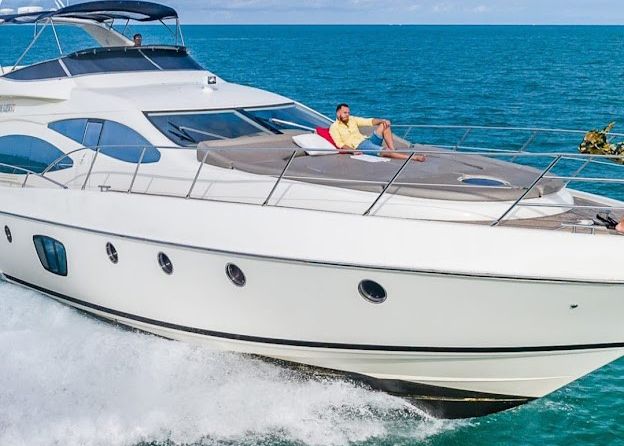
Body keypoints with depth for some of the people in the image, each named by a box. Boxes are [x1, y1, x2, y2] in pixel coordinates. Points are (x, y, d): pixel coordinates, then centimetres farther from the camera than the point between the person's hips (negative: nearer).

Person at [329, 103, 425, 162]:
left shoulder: (352, 119, 19)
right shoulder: (334, 128, 1)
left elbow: (369, 121, 12)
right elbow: (340, 144, -10)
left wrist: (382, 121, -7)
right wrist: (353, 150, -26)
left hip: (368, 140, 7)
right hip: (359, 146, -7)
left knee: (384, 125, -10)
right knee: (384, 152, -29)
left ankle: (393, 151, -18)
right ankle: (413, 157, -32)